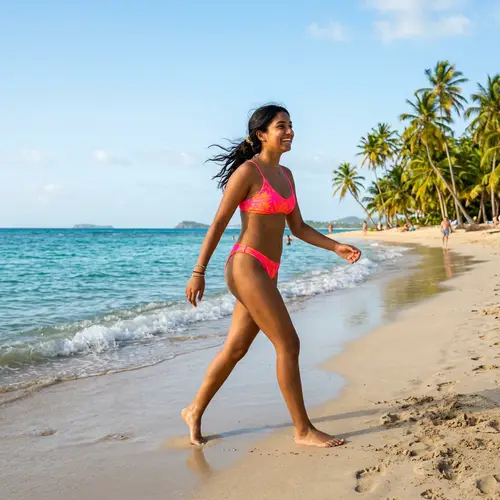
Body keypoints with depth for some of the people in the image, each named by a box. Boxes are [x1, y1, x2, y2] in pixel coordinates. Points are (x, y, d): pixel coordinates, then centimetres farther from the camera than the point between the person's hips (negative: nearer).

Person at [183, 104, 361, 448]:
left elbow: (298, 228, 17)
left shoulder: (285, 175, 14)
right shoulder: (248, 171, -10)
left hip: (267, 272, 8)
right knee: (289, 344, -6)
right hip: (246, 266, -8)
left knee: (236, 349, 14)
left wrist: (337, 247, 5)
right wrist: (199, 272, -11)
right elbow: (219, 223, -10)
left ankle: (195, 411, 29)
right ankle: (303, 430, 5)